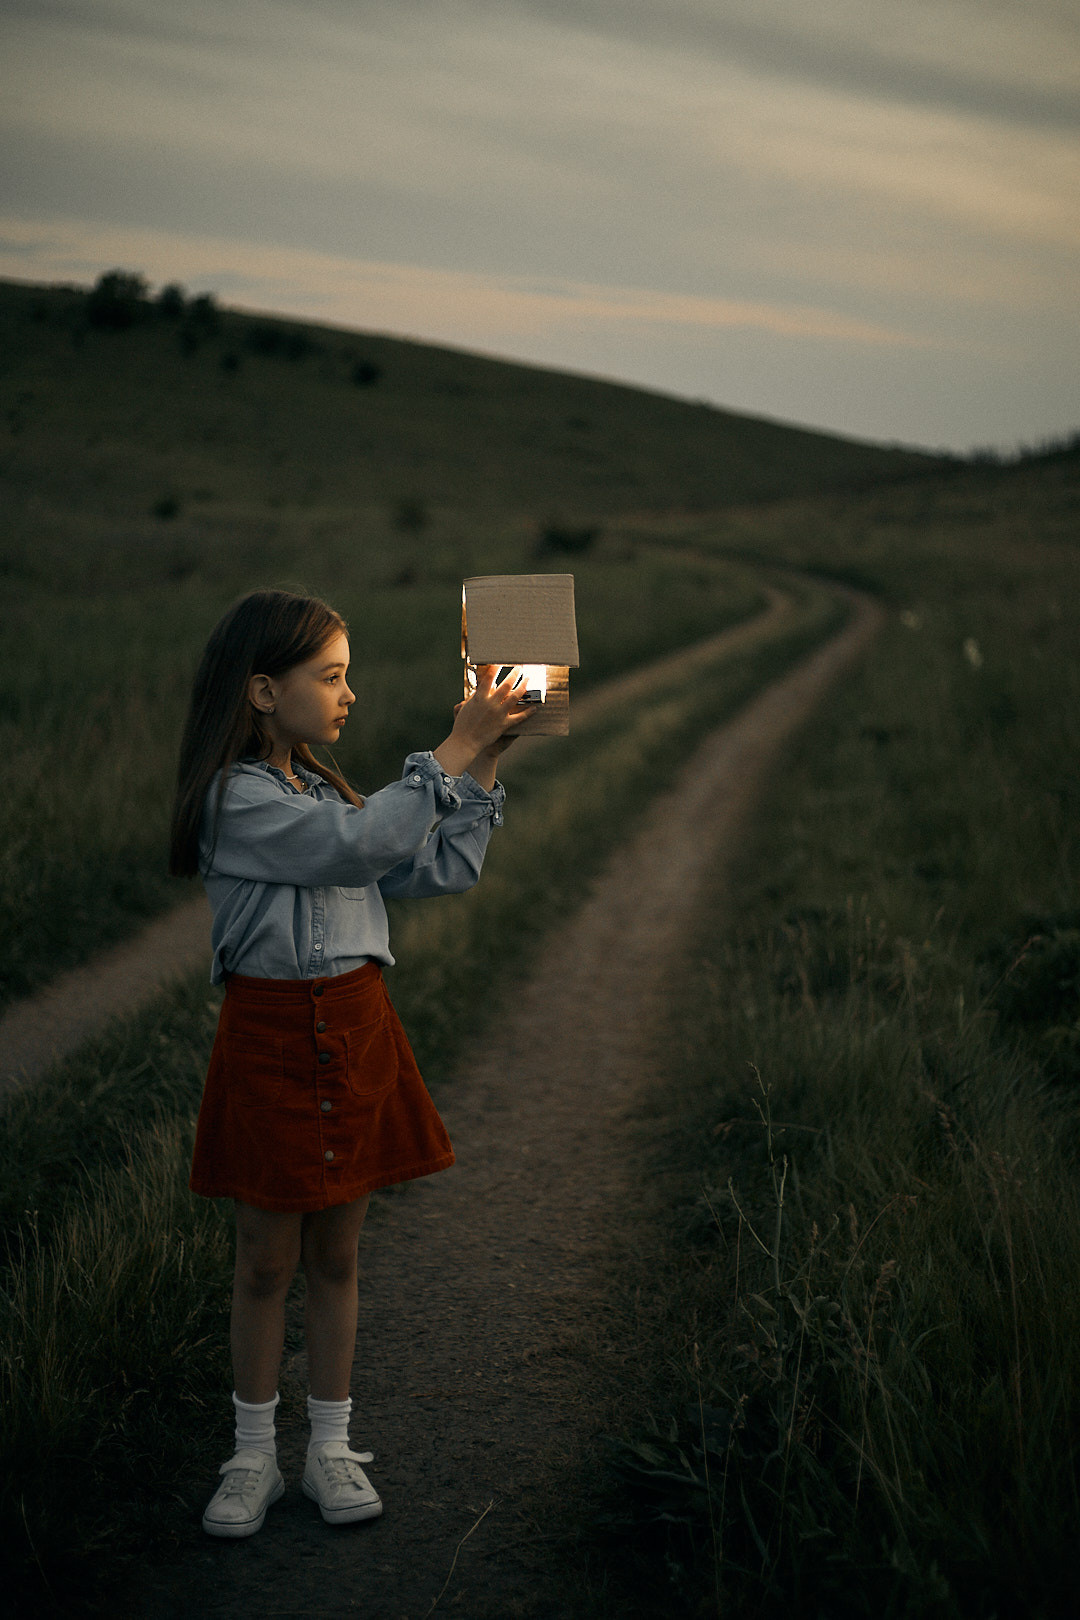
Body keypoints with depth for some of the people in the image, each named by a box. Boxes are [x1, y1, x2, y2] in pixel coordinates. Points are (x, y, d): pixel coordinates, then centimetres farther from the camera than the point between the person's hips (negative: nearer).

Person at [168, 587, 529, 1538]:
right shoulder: (240, 799, -14)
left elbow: (444, 871, 10)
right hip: (273, 1039, -6)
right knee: (267, 1259, 6)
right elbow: (358, 847, -28)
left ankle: (331, 1449, 25)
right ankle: (255, 1455, 22)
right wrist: (454, 752, -23)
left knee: (336, 1253, 13)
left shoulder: (322, 790, 12)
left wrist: (484, 763, 1)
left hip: (356, 1030, 7)